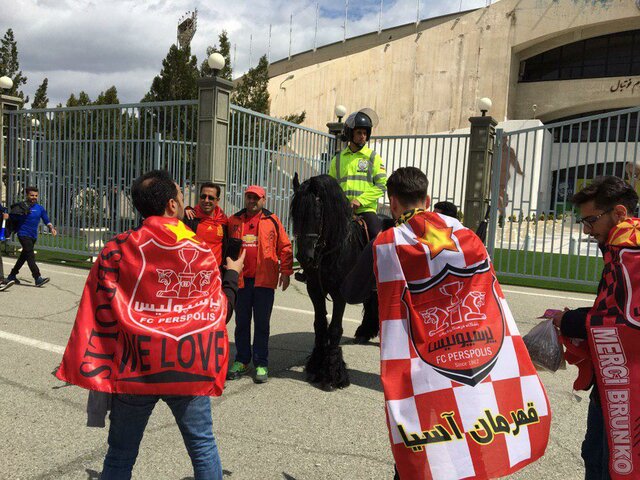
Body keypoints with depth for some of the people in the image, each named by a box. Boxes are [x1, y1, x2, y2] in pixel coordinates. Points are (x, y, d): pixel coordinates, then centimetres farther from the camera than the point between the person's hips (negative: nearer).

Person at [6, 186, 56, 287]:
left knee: (24, 256, 15)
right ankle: (38, 278, -21)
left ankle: (12, 275, 32)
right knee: (30, 255, -15)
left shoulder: (40, 208, 8)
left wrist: (51, 228, -9)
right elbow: (12, 219, 3)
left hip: (33, 236, 6)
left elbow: (46, 220, 7)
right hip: (23, 234, -6)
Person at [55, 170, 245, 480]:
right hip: (189, 369, 0)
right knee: (203, 448, 17)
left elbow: (98, 312, -6)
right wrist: (232, 274, 20)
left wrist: (94, 369, 3)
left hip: (136, 367, 0)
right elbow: (219, 312, 4)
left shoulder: (118, 250, -7)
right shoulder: (202, 253, -4)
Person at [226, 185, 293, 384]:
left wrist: (285, 272, -2)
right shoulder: (233, 221, 7)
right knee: (241, 323, 12)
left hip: (264, 280, -2)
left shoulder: (272, 221, 2)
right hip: (240, 280, 2)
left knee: (262, 323, 4)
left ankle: (261, 364, 14)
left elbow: (285, 247, 3)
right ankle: (242, 361, 25)